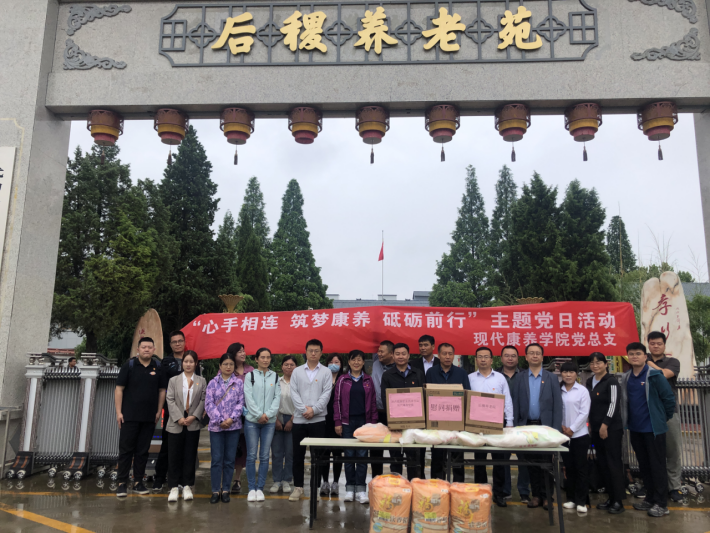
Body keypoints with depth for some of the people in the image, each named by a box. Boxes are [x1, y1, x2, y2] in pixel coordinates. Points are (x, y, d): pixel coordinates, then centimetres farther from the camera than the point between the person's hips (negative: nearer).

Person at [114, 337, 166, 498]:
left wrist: (159, 411, 3)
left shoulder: (158, 367, 5)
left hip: (149, 418, 3)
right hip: (129, 416, -2)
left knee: (143, 451, 9)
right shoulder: (129, 365, -2)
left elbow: (162, 391, 9)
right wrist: (118, 412, -8)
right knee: (126, 450, 1)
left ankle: (138, 483, 18)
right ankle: (122, 483, 9)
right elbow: (119, 389, -3)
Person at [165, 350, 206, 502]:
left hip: (193, 424, 0)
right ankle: (174, 487, 9)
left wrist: (194, 416, -10)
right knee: (174, 455, 2)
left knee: (190, 455, 5)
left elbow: (203, 400, 2)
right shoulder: (173, 380, 7)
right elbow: (170, 400, -1)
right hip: (176, 424, 0)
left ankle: (187, 486, 13)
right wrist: (179, 418, -11)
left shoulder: (201, 381, 8)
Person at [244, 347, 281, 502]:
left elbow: (277, 397, 4)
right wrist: (259, 415, -10)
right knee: (251, 455, 0)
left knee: (264, 456, 3)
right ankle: (251, 488, 10)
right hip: (252, 420, -2)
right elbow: (248, 397, -3)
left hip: (269, 421, 2)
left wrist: (268, 414, -9)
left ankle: (260, 488, 12)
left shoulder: (275, 376, 8)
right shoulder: (250, 376, 2)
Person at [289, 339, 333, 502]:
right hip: (299, 419, 1)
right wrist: (304, 409, -13)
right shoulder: (297, 371, 8)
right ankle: (298, 487, 16)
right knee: (298, 455, 6)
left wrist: (314, 409, -14)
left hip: (318, 419, -1)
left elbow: (326, 394, -4)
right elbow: (294, 393, 0)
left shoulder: (326, 372, 5)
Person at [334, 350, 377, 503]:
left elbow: (373, 402, 7)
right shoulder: (342, 380, 4)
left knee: (362, 454, 0)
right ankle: (350, 488, 13)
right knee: (349, 454, 4)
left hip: (364, 421, 1)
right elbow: (337, 401, 2)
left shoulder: (368, 380, 7)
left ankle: (361, 489, 6)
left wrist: (373, 422, 1)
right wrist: (338, 422, -3)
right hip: (348, 421, 0)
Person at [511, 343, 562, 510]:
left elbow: (557, 405, 1)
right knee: (531, 462, 6)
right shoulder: (519, 379, 7)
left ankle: (546, 496, 12)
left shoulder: (552, 378, 5)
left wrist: (556, 429, -6)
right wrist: (514, 427, -3)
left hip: (546, 426, -1)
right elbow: (514, 405, 5)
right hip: (526, 426, 1)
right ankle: (536, 495, 16)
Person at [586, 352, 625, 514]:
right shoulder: (589, 382, 12)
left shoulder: (611, 382, -10)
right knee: (602, 464, 10)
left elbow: (614, 404, -15)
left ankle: (618, 501, 2)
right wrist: (591, 424, 13)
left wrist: (605, 425, -17)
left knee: (614, 463, -5)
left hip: (611, 428, -7)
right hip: (596, 429, 7)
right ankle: (611, 497, 19)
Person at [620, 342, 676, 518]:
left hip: (653, 428, -6)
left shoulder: (654, 376, -13)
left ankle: (661, 503, 10)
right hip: (635, 429, 6)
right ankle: (650, 498, 25)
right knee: (643, 465, 14)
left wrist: (665, 418, 0)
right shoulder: (626, 378, 6)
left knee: (657, 465, 1)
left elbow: (669, 398, -10)